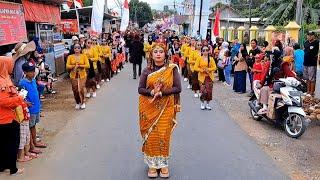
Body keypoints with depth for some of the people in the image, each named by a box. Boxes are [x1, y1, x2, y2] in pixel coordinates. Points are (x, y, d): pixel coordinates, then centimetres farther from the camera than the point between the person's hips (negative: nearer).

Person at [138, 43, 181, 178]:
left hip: (166, 108, -1)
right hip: (149, 108, 1)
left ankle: (163, 163, 20)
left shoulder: (172, 69, -2)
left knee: (164, 135, 3)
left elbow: (177, 88, -8)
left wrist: (162, 92, -18)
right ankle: (152, 163, 19)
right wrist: (152, 92, -18)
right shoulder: (147, 71, 3)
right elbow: (140, 89, 0)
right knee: (151, 135, 4)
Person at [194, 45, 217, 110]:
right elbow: (196, 67, -5)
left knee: (209, 91, -1)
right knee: (203, 91, -10)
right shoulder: (199, 58, 0)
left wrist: (208, 69, -15)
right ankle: (202, 103, 14)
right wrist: (202, 70, -15)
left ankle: (207, 104, 17)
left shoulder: (211, 58, 6)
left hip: (210, 77, 2)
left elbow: (214, 67, 0)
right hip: (202, 77, -2)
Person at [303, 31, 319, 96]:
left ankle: (312, 92, 4)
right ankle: (308, 91, 25)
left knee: (312, 79, -3)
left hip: (312, 64, -7)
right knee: (307, 78, 15)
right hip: (306, 63, 7)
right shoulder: (306, 42, 11)